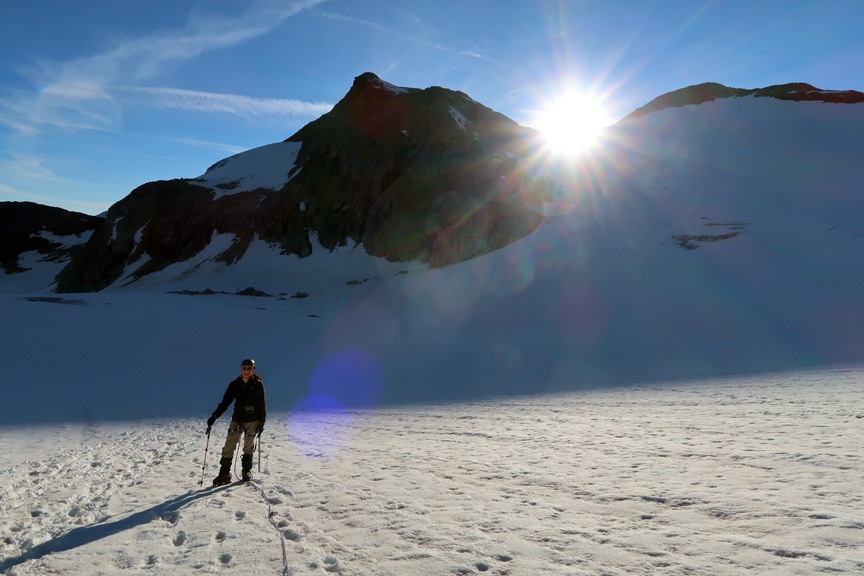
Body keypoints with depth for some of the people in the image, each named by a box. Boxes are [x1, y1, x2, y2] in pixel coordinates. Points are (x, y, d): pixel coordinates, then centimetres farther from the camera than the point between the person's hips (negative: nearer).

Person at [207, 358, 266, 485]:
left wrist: (261, 423, -5)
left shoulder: (258, 384, -6)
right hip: (237, 419, 2)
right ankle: (224, 474, 6)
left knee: (248, 447, 7)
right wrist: (214, 416, -7)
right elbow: (225, 402, 3)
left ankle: (247, 471, 24)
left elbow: (262, 405, -3)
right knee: (228, 447, -3)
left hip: (252, 420, -2)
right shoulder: (235, 384, 1)